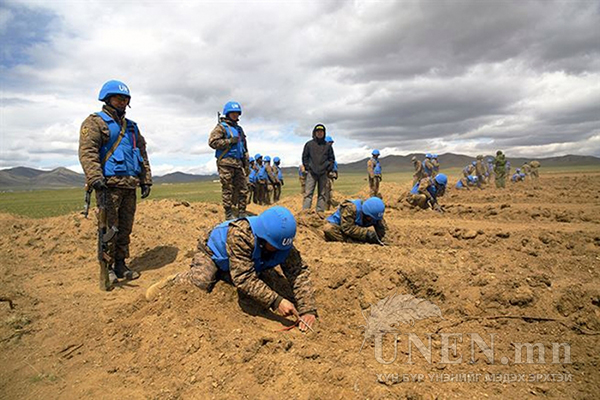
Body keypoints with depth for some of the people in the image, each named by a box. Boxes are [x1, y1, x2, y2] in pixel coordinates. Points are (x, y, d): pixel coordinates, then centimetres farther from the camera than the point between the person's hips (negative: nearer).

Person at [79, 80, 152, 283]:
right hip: (109, 184, -6)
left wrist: (146, 180, 13)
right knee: (108, 227, -4)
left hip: (129, 186, 6)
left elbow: (142, 154, 22)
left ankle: (120, 265, 17)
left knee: (125, 228, 9)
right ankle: (107, 267, 6)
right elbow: (87, 151, -10)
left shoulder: (131, 126, 23)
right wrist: (95, 178, -24)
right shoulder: (95, 122, 3)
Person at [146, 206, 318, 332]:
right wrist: (275, 301, -50)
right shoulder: (240, 235, -44)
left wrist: (308, 309, -37)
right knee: (200, 282, -24)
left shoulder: (283, 242, -27)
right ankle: (171, 282, 8)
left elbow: (299, 272, -27)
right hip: (213, 252, -6)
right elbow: (244, 278, -46)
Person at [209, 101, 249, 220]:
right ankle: (228, 214, 2)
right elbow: (212, 142, -12)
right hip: (226, 162, -7)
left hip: (238, 163, 7)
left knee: (243, 189, 5)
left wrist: (246, 163, 18)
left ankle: (242, 213, 14)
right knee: (227, 190, -4)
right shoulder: (221, 127, 1)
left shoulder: (239, 129, 23)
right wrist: (229, 141, -14)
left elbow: (245, 148, 25)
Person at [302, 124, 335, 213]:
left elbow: (331, 158, 13)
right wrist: (307, 167, 0)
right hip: (311, 173, -2)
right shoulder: (309, 144, 5)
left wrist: (328, 169, 2)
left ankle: (320, 212, 8)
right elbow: (304, 157, 9)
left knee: (322, 194, 4)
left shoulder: (327, 145, 9)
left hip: (323, 173, 2)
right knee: (308, 193, -7)